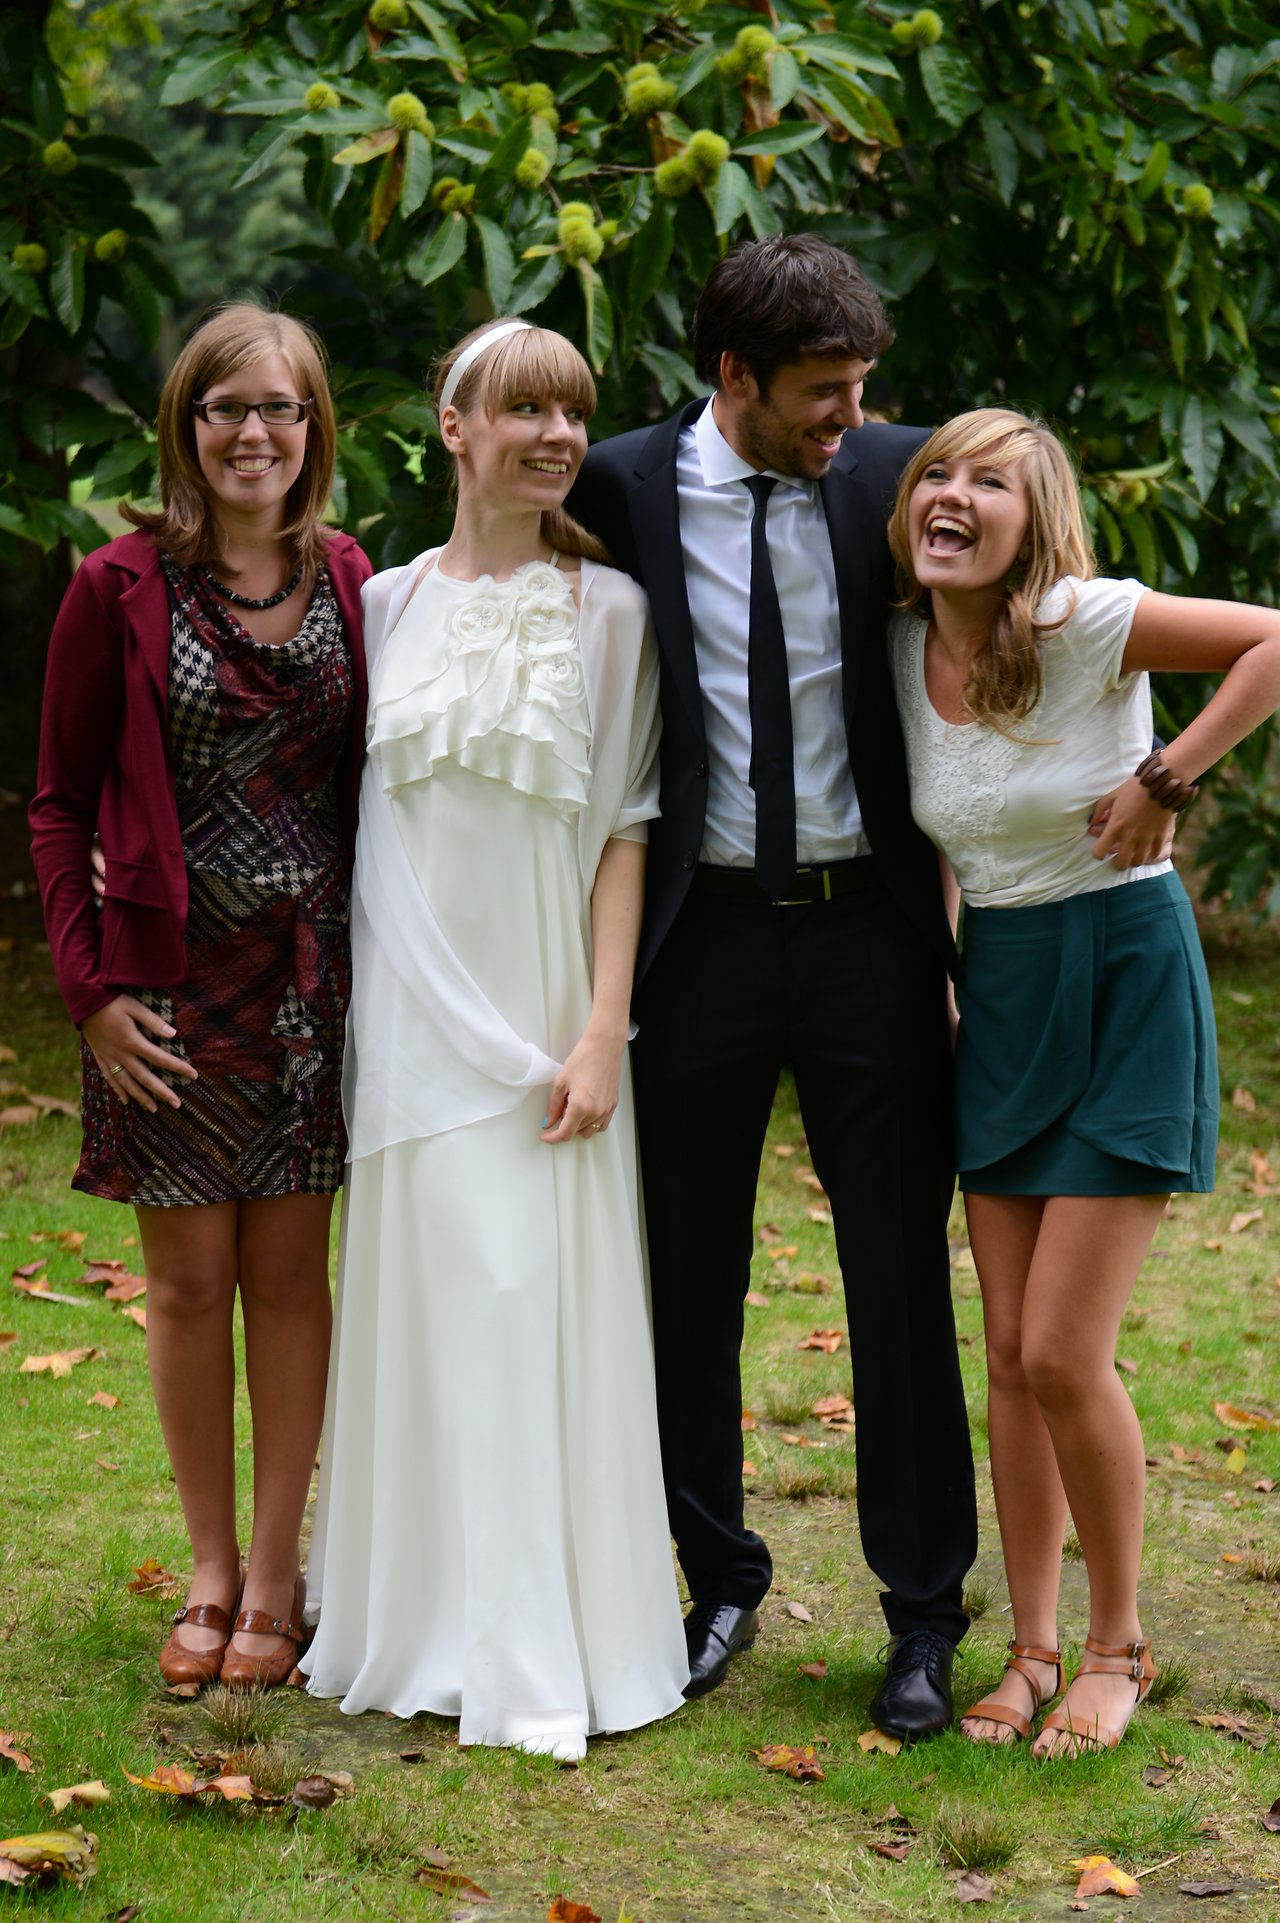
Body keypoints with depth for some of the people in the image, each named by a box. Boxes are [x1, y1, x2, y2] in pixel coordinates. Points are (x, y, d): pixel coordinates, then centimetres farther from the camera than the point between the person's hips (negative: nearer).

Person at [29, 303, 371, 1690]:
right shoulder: (122, 586, -5)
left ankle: (275, 1575, 18)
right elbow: (60, 805, -2)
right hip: (171, 979, -2)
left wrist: (380, 966, 1)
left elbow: (366, 782, 9)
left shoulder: (347, 584, 3)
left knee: (289, 1271, 7)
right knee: (189, 1277, 6)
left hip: (312, 976, 2)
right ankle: (211, 1570, 21)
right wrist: (90, 989, -9)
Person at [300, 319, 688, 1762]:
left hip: (544, 1014, -2)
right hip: (411, 1014, 2)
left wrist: (602, 1032, -9)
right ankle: (430, 1625, 17)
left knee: (544, 1307, -2)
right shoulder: (387, 605, 7)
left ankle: (548, 1654, 7)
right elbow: (356, 815, 11)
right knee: (421, 1306, 5)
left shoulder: (608, 611, 0)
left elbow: (623, 833, -2)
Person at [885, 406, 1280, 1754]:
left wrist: (1167, 778, -20)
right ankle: (1032, 1653, 19)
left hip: (1124, 981, -6)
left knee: (1064, 1354, -8)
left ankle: (1118, 1646, 12)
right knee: (1010, 1359, 7)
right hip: (996, 997, 6)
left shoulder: (1080, 626, -15)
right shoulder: (901, 651, 2)